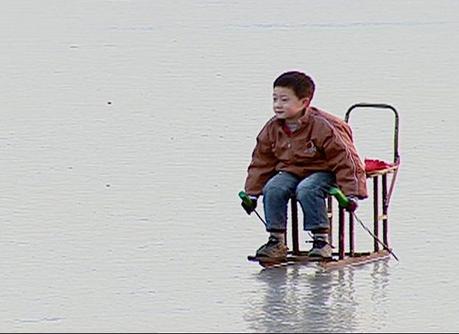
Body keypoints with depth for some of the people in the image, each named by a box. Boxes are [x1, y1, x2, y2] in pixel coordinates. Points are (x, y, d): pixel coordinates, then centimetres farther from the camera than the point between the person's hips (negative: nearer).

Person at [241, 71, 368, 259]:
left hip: (322, 171, -5)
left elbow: (343, 160, -17)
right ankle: (276, 240, -13)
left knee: (307, 191, -35)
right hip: (290, 171, 5)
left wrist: (349, 193, -21)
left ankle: (321, 240, -24)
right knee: (272, 190, -23)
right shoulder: (272, 128, -3)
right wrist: (251, 193, 5)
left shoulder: (322, 127, -21)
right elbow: (261, 163, 8)